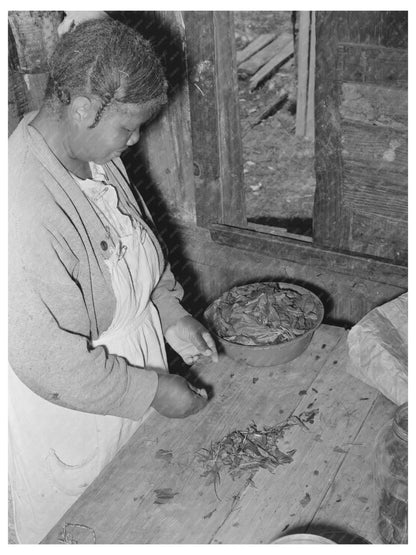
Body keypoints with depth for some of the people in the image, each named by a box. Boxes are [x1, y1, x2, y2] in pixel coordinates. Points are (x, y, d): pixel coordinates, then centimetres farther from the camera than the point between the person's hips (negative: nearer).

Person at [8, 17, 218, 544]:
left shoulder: (93, 153, -7)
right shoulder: (26, 211, -36)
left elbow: (135, 234, 10)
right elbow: (52, 363, -31)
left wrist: (170, 313, 0)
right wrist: (154, 390, -21)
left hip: (126, 390, 8)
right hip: (68, 417, -7)